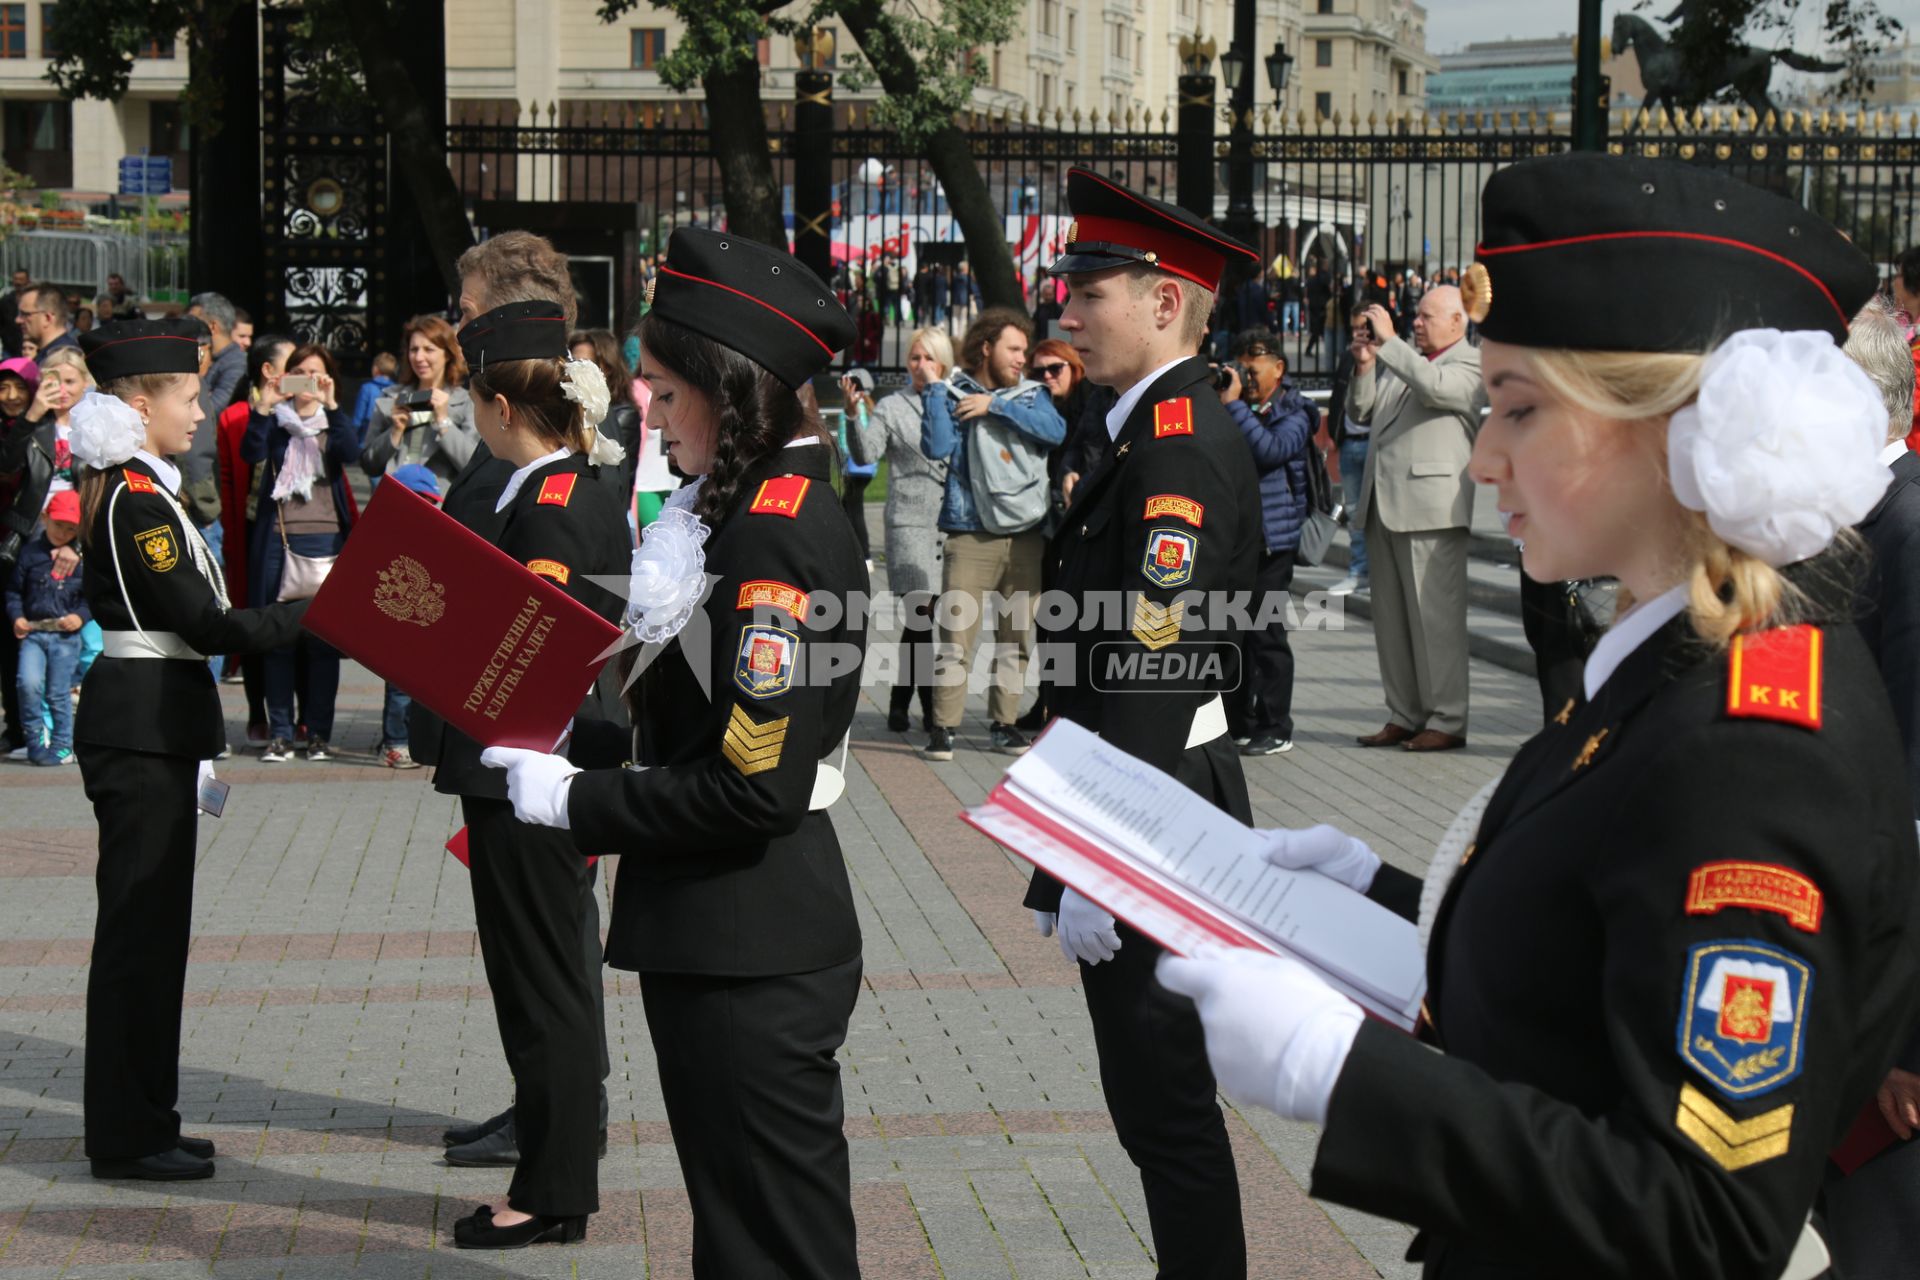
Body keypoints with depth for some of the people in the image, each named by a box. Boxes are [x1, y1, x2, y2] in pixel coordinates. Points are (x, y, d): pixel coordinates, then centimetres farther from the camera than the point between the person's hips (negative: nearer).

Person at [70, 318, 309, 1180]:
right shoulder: (137, 504, -16)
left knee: (153, 924, 14)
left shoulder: (131, 493, 15)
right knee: (140, 924, -4)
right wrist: (315, 613, -13)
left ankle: (143, 1121, 22)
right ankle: (127, 1138, 3)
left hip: (153, 728, 10)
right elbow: (204, 626, -19)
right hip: (143, 729, -10)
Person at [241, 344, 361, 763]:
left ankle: (319, 732, 7)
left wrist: (331, 405, -22)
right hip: (277, 538, 0)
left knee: (323, 637, 0)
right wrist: (263, 406, -21)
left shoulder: (334, 421, 11)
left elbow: (351, 454, -11)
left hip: (325, 538, 0)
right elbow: (251, 454, -9)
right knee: (278, 637, 0)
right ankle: (279, 733, 5)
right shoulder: (276, 420, 9)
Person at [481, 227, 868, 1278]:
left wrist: (577, 801, -15)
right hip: (715, 943, 10)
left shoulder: (780, 533, -20)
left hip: (756, 960, -10)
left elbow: (756, 787, -24)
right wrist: (580, 752, 4)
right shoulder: (743, 513, 11)